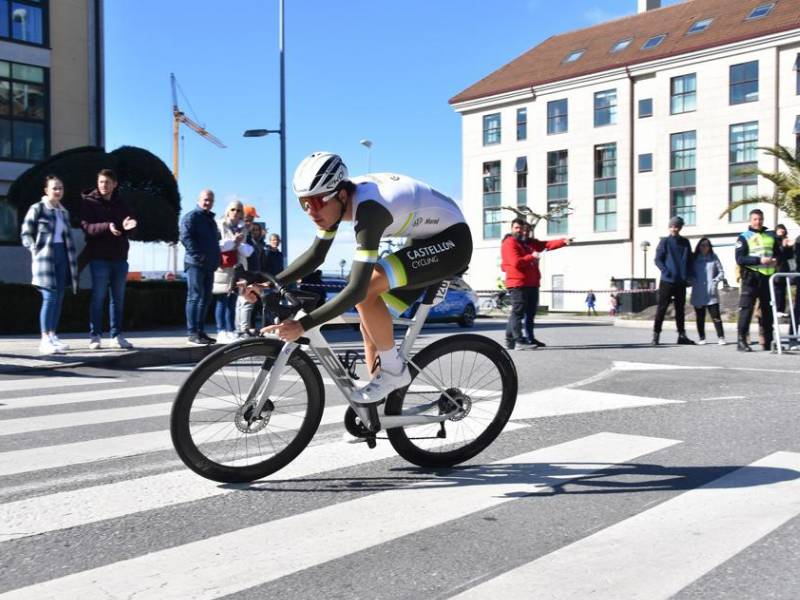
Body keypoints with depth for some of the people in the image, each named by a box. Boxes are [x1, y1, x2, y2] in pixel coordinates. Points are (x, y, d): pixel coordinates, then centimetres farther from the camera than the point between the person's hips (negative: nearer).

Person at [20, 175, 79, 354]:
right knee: (49, 298, -12)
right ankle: (45, 340, -9)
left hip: (62, 257, 7)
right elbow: (26, 234, -4)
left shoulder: (64, 212, 17)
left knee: (58, 299, 6)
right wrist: (36, 250, -17)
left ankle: (52, 336, 13)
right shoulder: (37, 209, -2)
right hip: (46, 257, -7)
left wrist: (72, 258, 13)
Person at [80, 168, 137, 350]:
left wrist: (129, 226, -18)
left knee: (118, 298, 9)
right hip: (99, 256, -4)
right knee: (98, 297, -1)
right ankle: (95, 335, 7)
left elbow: (130, 229, 7)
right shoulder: (89, 202, -1)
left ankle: (117, 335, 17)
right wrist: (107, 226, -30)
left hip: (119, 257, 4)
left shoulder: (121, 204, 11)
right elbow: (86, 226, -13)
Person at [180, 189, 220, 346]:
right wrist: (198, 255, -21)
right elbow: (185, 237, -16)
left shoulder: (211, 220, 22)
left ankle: (200, 331, 14)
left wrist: (216, 259, 16)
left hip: (209, 266, 9)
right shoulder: (191, 217, -4)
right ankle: (192, 333, -13)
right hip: (195, 264, -9)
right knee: (195, 296, -12)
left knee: (206, 298, 9)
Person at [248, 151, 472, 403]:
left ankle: (393, 369, -8)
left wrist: (303, 324, -39)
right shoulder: (337, 199, -7)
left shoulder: (368, 209, -33)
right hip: (426, 239, 9)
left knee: (366, 290, -27)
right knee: (372, 321, 4)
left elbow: (356, 289, -38)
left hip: (451, 240, -9)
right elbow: (315, 254, 3)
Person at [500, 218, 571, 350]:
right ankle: (517, 338, -16)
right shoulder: (509, 243, -6)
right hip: (517, 284, -9)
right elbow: (516, 262, -19)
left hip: (532, 283, 9)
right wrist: (532, 256, -11)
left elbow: (547, 244, 9)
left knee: (530, 312, 13)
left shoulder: (529, 242, 19)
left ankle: (530, 338, 20)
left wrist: (564, 241, -3)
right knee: (518, 311, -13)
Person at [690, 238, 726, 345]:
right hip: (698, 294, 1)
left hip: (711, 294, -1)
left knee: (716, 316, -7)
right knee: (700, 317, 5)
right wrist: (693, 282, -5)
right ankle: (701, 338, 14)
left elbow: (721, 272, 9)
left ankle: (721, 337, -3)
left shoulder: (714, 258, 7)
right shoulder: (694, 259, 9)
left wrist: (715, 281, -6)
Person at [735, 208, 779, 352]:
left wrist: (776, 261, 0)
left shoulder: (771, 236, 15)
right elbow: (740, 259, -9)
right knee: (746, 308, -8)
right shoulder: (744, 237, 1)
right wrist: (759, 260, -20)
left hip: (768, 277, 5)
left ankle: (768, 341, 15)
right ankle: (741, 340, -7)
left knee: (768, 310, 8)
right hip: (751, 277, -5)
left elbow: (778, 253, 23)